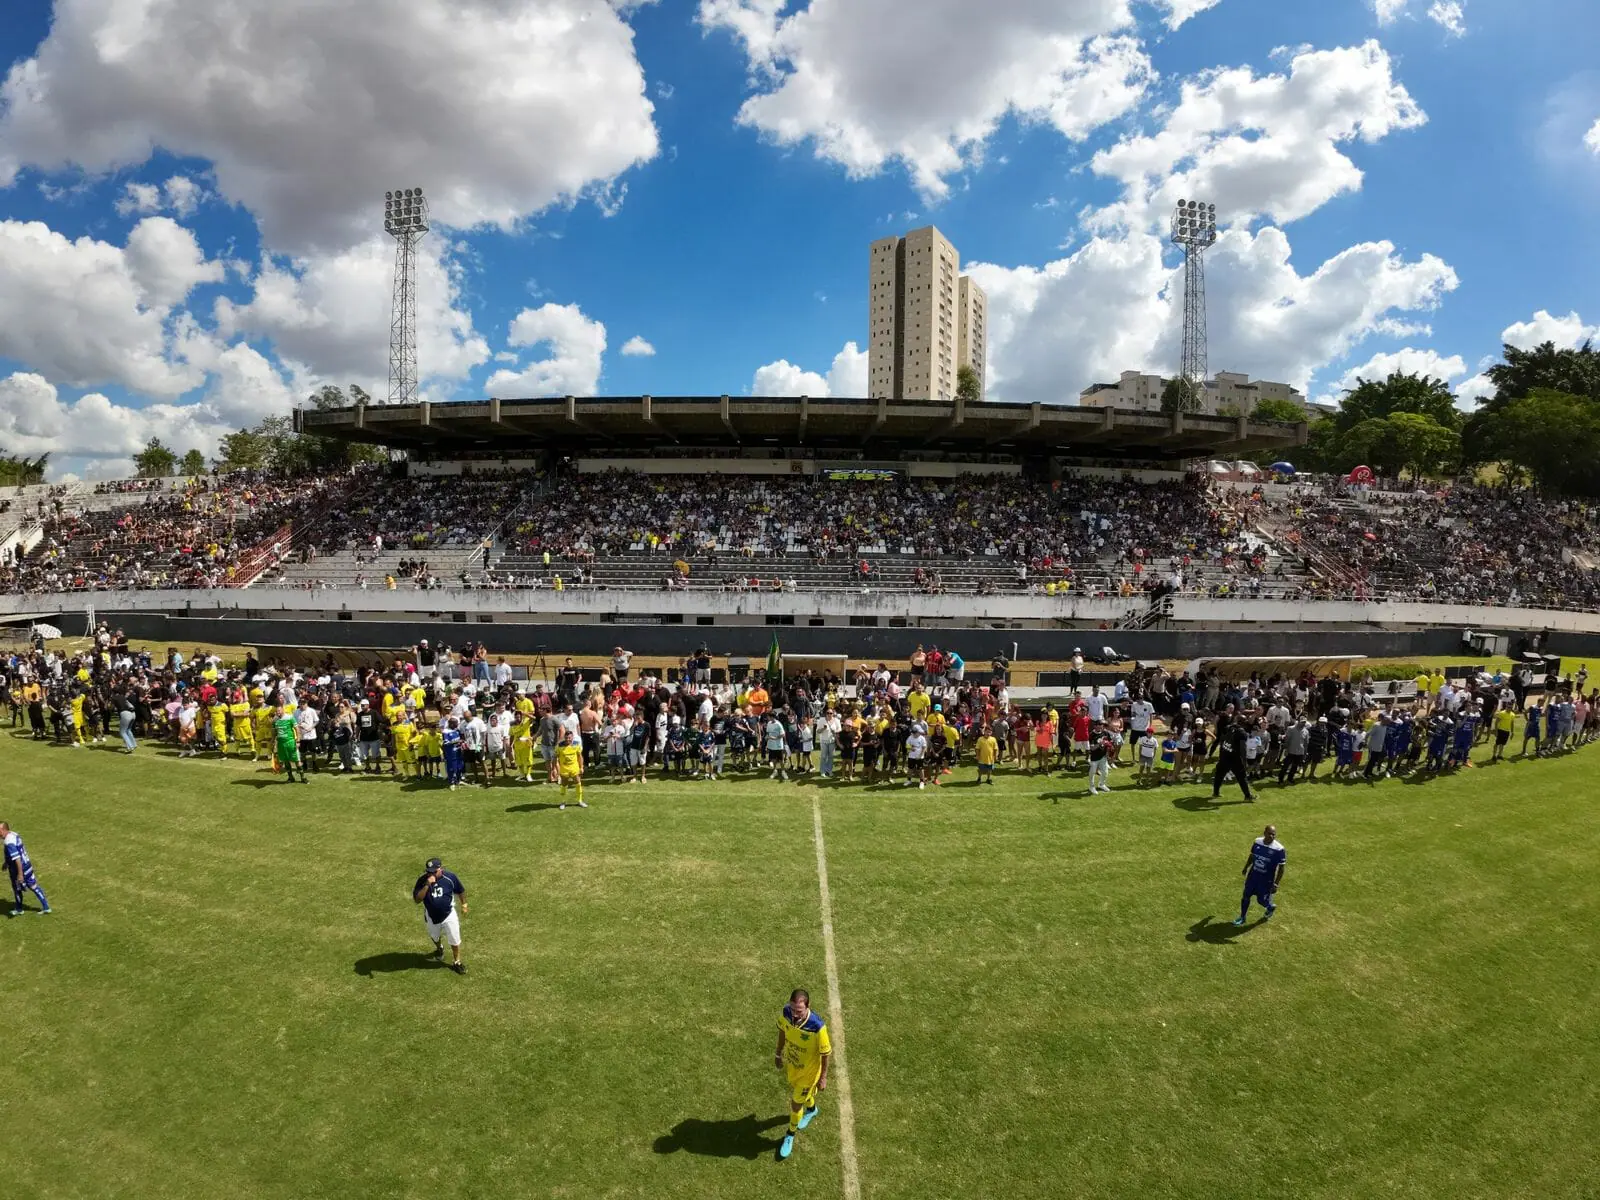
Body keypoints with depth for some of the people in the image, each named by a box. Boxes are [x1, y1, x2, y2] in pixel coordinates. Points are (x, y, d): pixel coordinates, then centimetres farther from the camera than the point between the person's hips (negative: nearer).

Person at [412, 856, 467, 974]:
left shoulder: (450, 877, -21)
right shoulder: (422, 881, -21)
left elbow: (461, 891, -3)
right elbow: (416, 900, -29)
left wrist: (464, 905, 6)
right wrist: (427, 885, -39)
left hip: (448, 915, -2)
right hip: (431, 917, 2)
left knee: (455, 940, 7)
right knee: (435, 937, 27)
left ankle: (457, 962, 31)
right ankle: (439, 948, 60)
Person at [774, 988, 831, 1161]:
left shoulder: (818, 1026, -41)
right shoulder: (786, 1012, -28)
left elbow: (826, 1053, -23)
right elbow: (782, 1030, -4)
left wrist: (823, 1078, -11)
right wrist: (778, 1053, 8)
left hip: (808, 1071, -4)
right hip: (790, 1064, 4)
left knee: (795, 1104, 12)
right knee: (801, 1093, 31)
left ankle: (790, 1135, 44)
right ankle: (811, 1109, 65)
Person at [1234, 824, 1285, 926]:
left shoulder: (1279, 849, -21)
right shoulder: (1257, 842, -7)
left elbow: (1281, 868, -14)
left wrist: (1276, 883, -14)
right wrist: (1246, 868, 18)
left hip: (1266, 880, -4)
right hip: (1253, 875, 4)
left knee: (1262, 900, 8)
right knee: (1246, 896, 11)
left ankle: (1271, 907, 44)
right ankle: (1242, 917, 30)